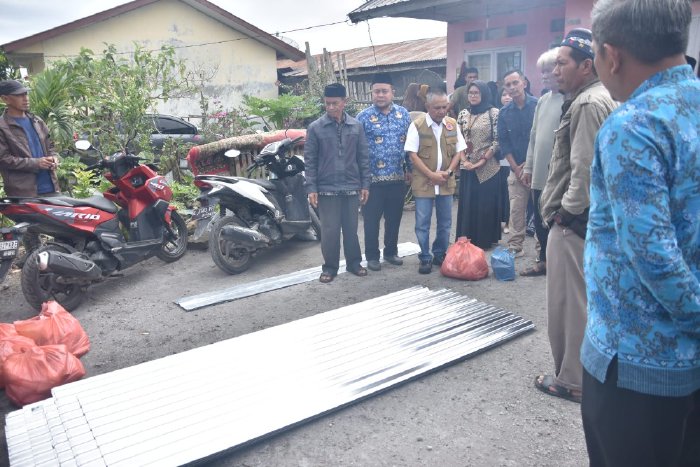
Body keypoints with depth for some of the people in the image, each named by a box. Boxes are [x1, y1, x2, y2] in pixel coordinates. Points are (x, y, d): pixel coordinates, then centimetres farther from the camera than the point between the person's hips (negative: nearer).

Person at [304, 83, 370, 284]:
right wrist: (311, 188, -7)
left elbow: (363, 157, 7)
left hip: (352, 187, 2)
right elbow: (310, 160, -1)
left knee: (351, 228, 12)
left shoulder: (356, 126, 4)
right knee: (329, 230, 4)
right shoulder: (315, 128, -2)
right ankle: (330, 267, 18)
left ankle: (354, 262, 27)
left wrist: (365, 185, 3)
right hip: (327, 188, -2)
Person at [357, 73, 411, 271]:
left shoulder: (403, 114, 6)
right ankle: (372, 256, 19)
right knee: (371, 219, 5)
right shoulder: (363, 117, -4)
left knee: (394, 217, 13)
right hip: (373, 178, -3)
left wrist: (409, 169, 7)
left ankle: (391, 251, 29)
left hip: (398, 177, 3)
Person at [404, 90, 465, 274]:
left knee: (445, 223, 11)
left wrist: (448, 171, -7)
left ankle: (440, 255, 26)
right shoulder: (417, 125, -6)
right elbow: (412, 154, -8)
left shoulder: (452, 124, 5)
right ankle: (425, 258, 13)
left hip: (446, 182, 4)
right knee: (422, 224, 1)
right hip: (424, 182, -3)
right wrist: (431, 174, -14)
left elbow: (459, 151, 8)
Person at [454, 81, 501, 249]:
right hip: (467, 167, 3)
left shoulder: (493, 113, -2)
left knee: (487, 203, 2)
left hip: (488, 167, -3)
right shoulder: (463, 114, 9)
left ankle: (485, 240, 14)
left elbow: (497, 140, -6)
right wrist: (464, 161, -6)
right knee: (467, 203, 6)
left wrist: (482, 160, -12)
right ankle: (467, 240, 16)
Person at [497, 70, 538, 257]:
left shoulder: (538, 105, -4)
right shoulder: (504, 113, 6)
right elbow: (503, 142, 5)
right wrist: (516, 167, -2)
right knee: (516, 209, 4)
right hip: (517, 169, 3)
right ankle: (515, 246, 12)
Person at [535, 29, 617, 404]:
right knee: (582, 300, 18)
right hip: (580, 218, 10)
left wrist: (564, 214, -14)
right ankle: (578, 372, 33)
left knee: (568, 302, 1)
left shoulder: (588, 104, -17)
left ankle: (571, 380, 16)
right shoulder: (591, 99, 15)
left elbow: (584, 170, -23)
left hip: (572, 222, -10)